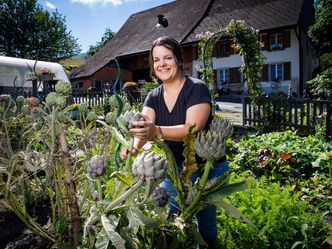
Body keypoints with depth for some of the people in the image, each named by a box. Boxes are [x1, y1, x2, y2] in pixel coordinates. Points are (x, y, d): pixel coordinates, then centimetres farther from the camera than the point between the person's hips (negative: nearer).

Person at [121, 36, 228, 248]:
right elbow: (143, 127, -17)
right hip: (175, 168, 5)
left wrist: (157, 132, -48)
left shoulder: (197, 89, -18)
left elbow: (193, 129, -32)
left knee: (206, 223, 12)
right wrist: (134, 146, -39)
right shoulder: (154, 97, -1)